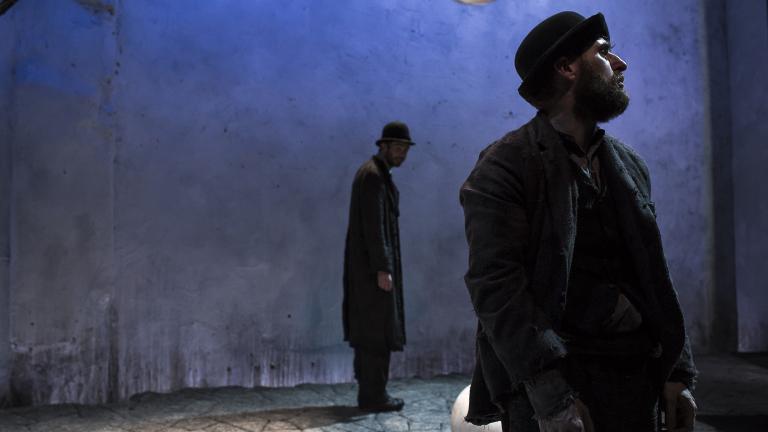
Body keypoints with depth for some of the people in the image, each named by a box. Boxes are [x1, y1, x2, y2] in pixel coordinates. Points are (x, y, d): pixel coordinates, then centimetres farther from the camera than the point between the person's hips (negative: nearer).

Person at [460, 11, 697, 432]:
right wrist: (551, 395, -22)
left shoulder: (628, 164, 12)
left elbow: (654, 277, 13)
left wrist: (678, 373, 6)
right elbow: (496, 287, -18)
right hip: (552, 379, -6)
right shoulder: (504, 166, -10)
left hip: (637, 378, 7)